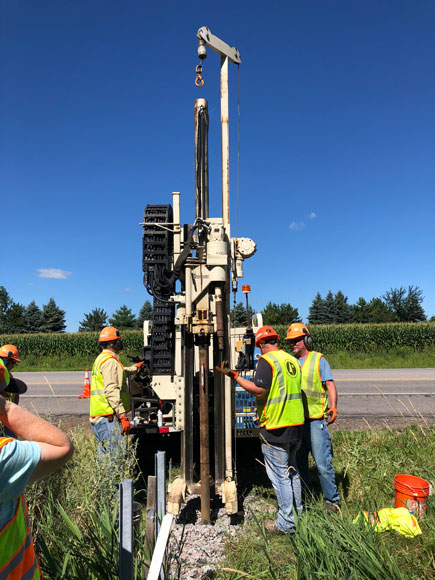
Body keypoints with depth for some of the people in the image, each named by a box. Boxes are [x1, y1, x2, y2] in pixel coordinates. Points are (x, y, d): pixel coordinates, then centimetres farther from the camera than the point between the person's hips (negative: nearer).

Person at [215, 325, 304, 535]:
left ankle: (286, 523, 13)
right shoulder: (292, 360, 10)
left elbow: (259, 390, -22)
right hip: (295, 425, 9)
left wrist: (233, 376, -18)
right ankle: (297, 515, 33)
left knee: (279, 475, 3)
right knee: (291, 472, 21)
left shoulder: (266, 360, -14)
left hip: (275, 427, -8)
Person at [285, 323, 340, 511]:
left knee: (323, 463, -2)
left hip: (315, 420, -5)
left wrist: (333, 407, -17)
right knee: (297, 463, 15)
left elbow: (330, 385, -3)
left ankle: (332, 501, 16)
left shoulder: (318, 359, 1)